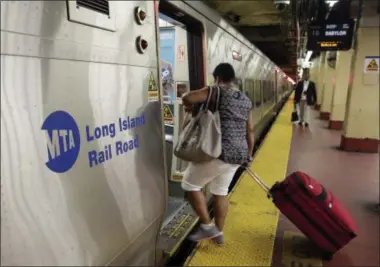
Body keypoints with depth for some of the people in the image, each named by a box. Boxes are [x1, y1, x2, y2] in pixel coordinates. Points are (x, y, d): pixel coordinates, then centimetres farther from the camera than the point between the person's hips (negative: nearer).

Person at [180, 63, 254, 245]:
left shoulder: (217, 91, -7)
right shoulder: (245, 100, 14)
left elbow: (187, 98, -18)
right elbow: (249, 130, 19)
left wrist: (191, 107, 5)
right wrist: (248, 154, 29)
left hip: (218, 152, -8)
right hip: (237, 154, 8)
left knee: (190, 184, 8)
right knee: (220, 192, 20)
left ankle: (207, 226, 11)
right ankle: (219, 233, 29)